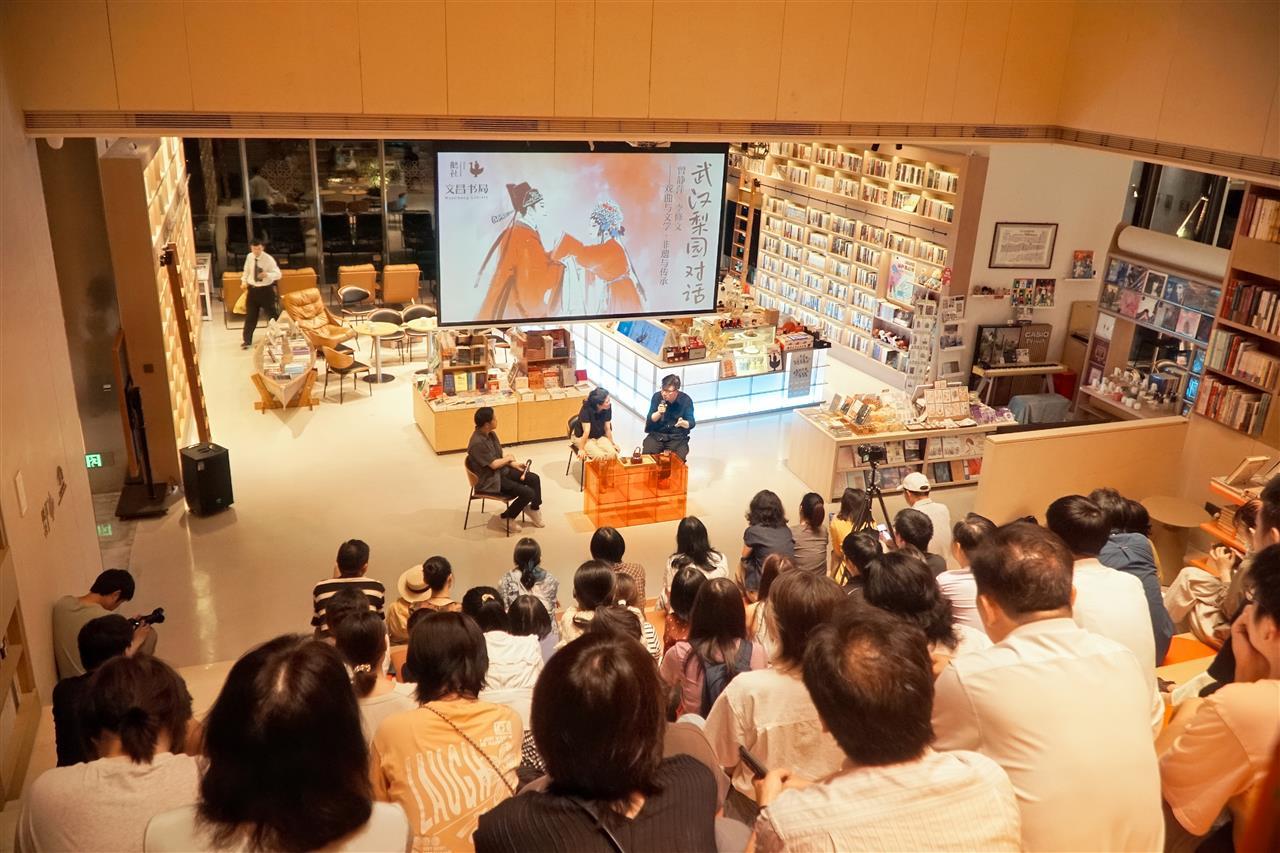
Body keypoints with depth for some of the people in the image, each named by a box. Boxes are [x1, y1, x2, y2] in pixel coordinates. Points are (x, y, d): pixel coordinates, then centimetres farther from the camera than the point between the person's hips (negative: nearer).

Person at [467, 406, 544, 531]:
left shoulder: (491, 434, 1)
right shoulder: (477, 443, -28)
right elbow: (493, 464, -23)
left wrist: (514, 464, -4)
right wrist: (508, 458, -6)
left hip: (501, 471, 9)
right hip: (490, 480, -9)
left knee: (534, 478, 1)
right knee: (528, 493, -18)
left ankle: (534, 511, 22)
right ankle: (505, 519, 2)